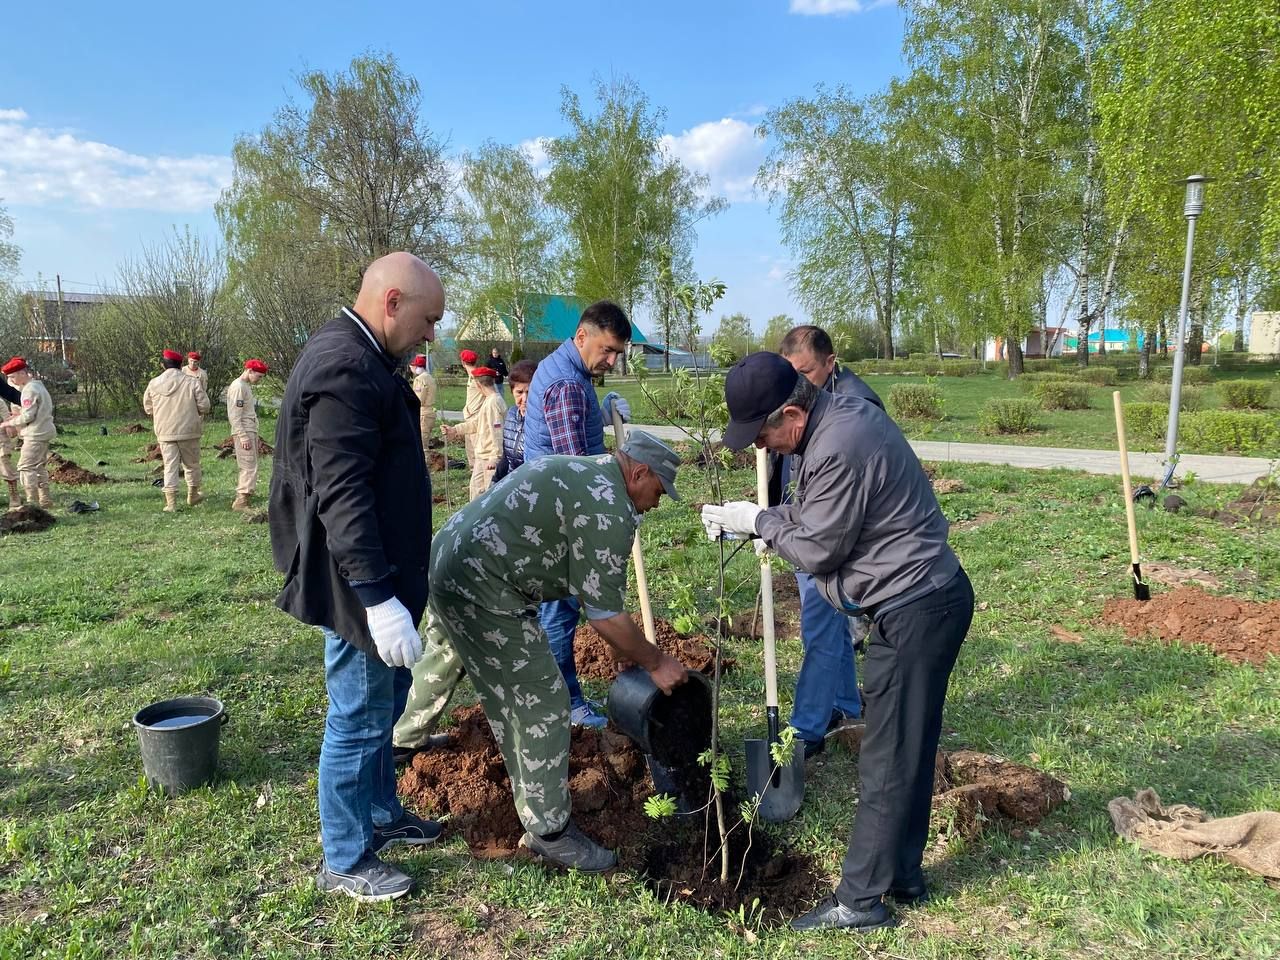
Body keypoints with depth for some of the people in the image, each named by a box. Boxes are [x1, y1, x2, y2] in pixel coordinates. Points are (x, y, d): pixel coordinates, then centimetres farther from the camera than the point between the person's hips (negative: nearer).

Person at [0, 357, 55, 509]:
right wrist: (17, 416, 10)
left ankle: (33, 502, -10)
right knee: (40, 467, 17)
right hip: (44, 432, 10)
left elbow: (28, 416, -20)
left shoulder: (30, 390, -16)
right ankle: (45, 500, 24)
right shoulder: (38, 386, 14)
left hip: (36, 434, -10)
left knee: (26, 467, -9)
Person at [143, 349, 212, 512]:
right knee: (192, 464, 15)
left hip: (164, 433, 2)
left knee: (169, 466, 4)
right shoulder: (192, 382, -9)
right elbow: (204, 406, -9)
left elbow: (148, 408, 8)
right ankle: (193, 496, 28)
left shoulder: (154, 384, -1)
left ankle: (171, 503, -1)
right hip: (189, 431, -1)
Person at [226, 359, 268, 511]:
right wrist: (243, 437, -21)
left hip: (251, 432, 10)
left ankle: (241, 499, 16)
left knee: (250, 468, 11)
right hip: (243, 433, -10)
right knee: (249, 467, -10)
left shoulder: (247, 386, 18)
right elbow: (234, 415, -18)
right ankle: (241, 501, -7)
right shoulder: (238, 387, -13)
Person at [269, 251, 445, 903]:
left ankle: (380, 812, 40)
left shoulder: (360, 359, 12)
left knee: (384, 701, 22)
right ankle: (345, 862, 20)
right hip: (356, 582, -11)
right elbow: (341, 496, -28)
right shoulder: (344, 368, -22)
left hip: (378, 574, 11)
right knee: (359, 716, 3)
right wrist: (377, 598, -30)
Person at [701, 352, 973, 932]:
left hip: (915, 611, -10)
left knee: (888, 759, 1)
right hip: (927, 596, 10)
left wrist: (757, 522, -2)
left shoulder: (836, 451, -26)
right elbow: (818, 511, 14)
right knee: (908, 748, 18)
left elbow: (816, 551, -15)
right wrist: (753, 519, 5)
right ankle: (902, 874, 33)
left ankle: (860, 901, 14)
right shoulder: (845, 411, 6)